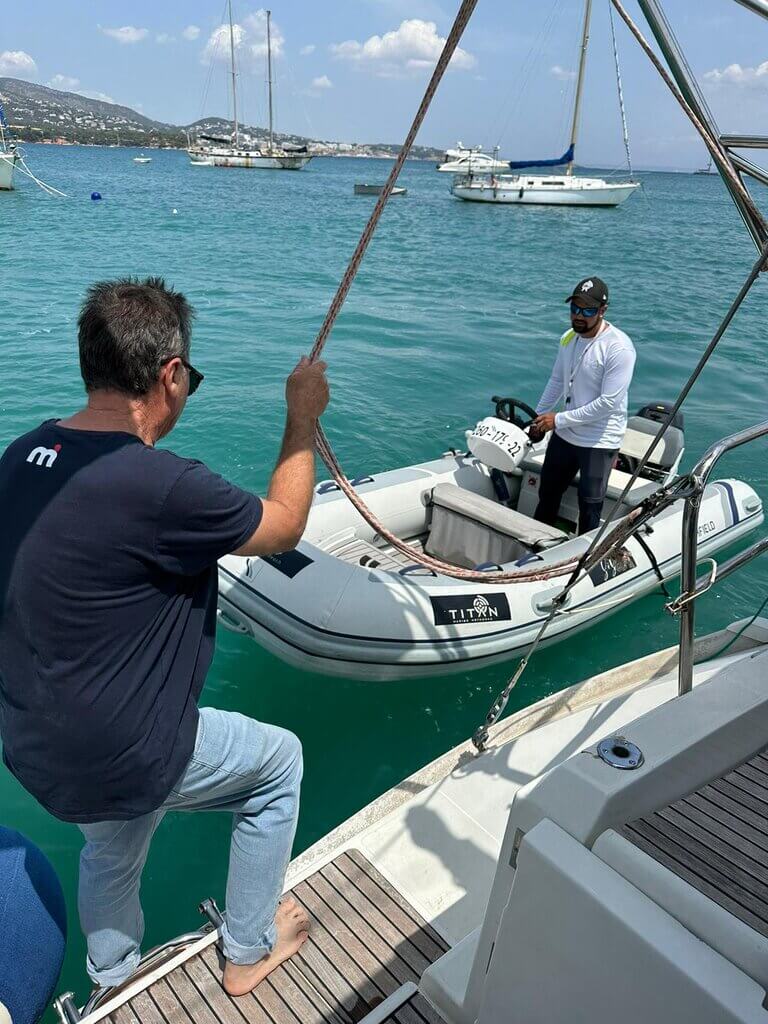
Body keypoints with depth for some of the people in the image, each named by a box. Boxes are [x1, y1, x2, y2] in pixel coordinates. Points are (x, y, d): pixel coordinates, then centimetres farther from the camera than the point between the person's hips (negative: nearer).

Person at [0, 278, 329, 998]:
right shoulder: (159, 484, -31)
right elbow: (284, 525, -14)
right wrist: (303, 418, -2)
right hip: (116, 764, -8)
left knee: (110, 850, 35)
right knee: (280, 761, 17)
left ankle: (111, 980, 61)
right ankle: (248, 951, 35)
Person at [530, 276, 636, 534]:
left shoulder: (619, 348, -22)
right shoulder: (568, 338, 1)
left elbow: (608, 402, -25)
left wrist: (559, 419, -20)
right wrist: (539, 417, 15)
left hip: (599, 442, -7)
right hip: (564, 435, 7)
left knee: (589, 508, 3)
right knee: (547, 494, 22)